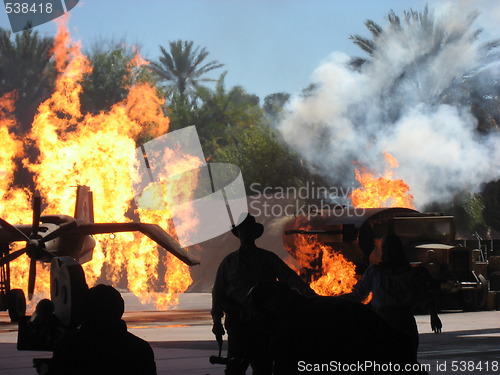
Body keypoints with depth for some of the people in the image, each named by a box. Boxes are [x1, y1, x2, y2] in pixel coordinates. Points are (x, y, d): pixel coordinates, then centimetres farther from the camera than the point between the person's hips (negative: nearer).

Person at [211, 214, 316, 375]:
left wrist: (309, 294, -17)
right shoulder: (229, 262, 16)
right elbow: (218, 292, 13)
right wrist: (217, 320, 0)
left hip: (264, 323, 1)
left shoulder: (268, 258, 13)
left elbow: (289, 277, 0)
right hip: (238, 322, -1)